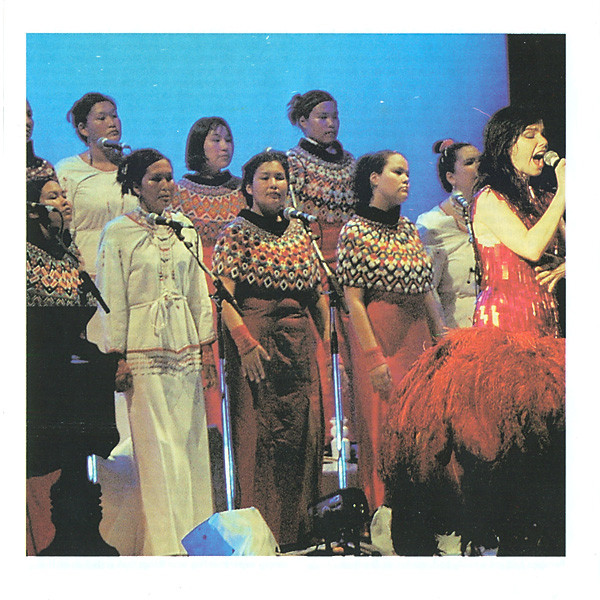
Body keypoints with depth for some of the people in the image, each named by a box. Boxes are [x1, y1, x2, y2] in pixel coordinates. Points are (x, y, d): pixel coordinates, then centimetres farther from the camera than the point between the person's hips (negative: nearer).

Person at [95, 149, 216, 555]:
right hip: (143, 345, -4)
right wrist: (117, 356, -7)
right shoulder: (117, 233, -2)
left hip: (184, 343, 5)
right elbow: (112, 299, -3)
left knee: (190, 437, 5)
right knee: (156, 441, -5)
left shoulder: (185, 229, 11)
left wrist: (206, 341, 11)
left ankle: (194, 529, 13)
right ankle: (165, 541, 0)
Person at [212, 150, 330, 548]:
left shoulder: (299, 231, 16)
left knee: (304, 428, 5)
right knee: (259, 430, -6)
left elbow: (319, 290, 17)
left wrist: (328, 338, 8)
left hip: (301, 340, 6)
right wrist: (246, 342, -20)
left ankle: (299, 527, 15)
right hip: (257, 339, -5)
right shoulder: (236, 233, -2)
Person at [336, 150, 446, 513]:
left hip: (417, 332, 6)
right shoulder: (355, 232, -7)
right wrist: (374, 357, -17)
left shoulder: (409, 229, 13)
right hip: (379, 334, -6)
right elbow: (354, 299, -12)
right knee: (383, 422, -1)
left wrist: (441, 336, 11)